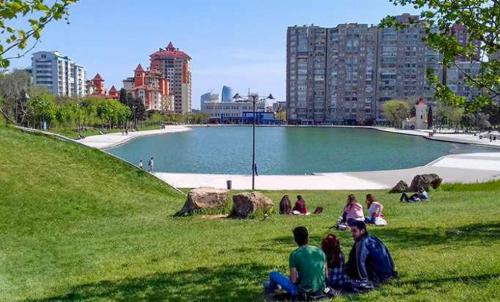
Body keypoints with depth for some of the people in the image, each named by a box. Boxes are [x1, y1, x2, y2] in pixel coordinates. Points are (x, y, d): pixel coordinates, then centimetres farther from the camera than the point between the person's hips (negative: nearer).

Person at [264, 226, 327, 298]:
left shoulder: (294, 254, -13)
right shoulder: (320, 251, 0)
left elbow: (294, 280, -12)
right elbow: (326, 274, 8)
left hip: (303, 292, -5)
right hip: (320, 291, 5)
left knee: (273, 274, 10)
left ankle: (271, 288, 42)